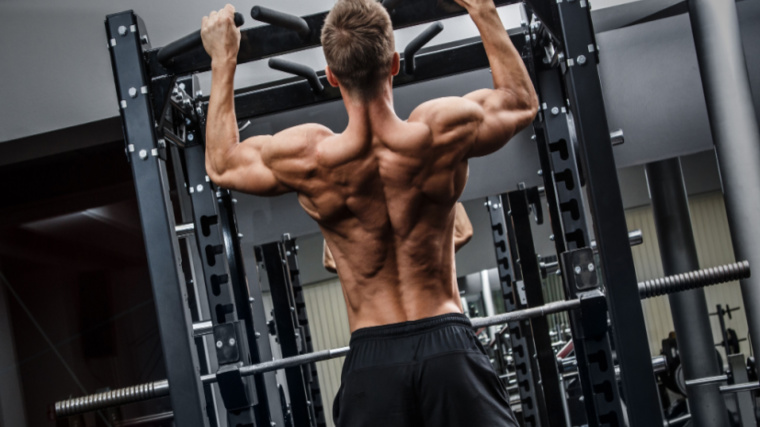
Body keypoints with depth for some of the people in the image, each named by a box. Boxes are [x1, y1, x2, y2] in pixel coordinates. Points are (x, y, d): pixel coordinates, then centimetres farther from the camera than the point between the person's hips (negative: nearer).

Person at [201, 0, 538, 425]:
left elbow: (222, 164, 14)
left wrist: (223, 61, 19)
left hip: (371, 357, 0)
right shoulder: (443, 132, -8)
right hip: (448, 343, 0)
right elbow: (523, 102, 14)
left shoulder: (307, 158, -8)